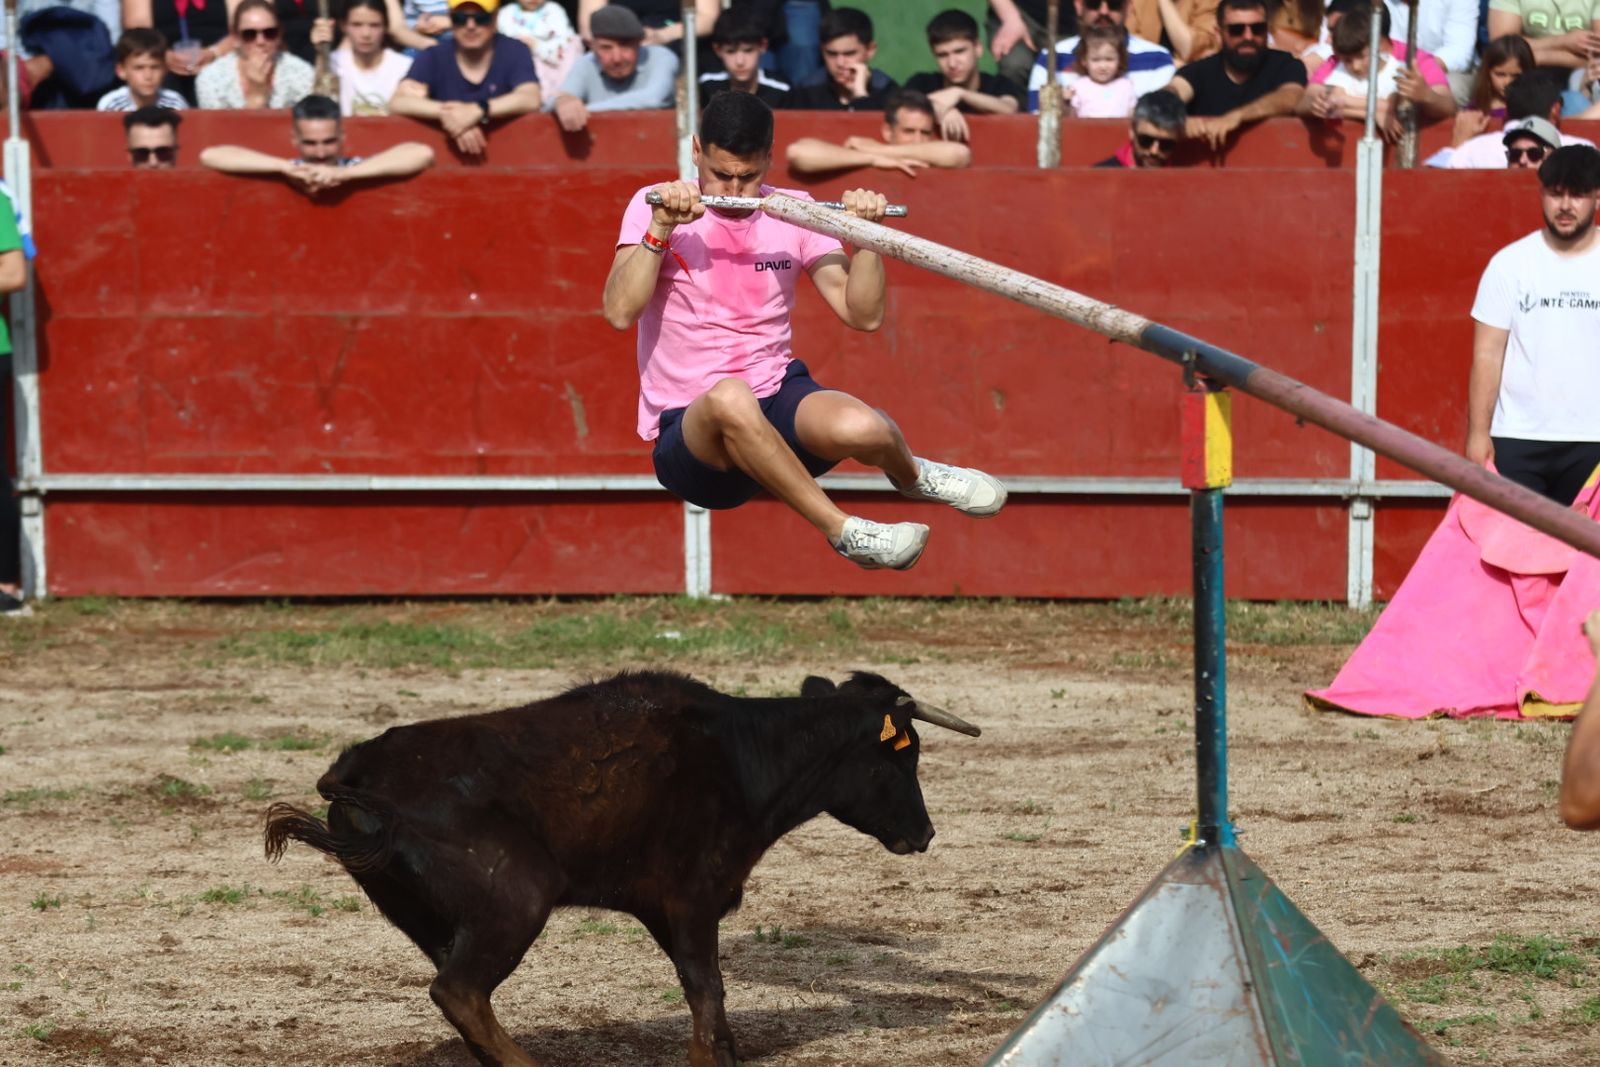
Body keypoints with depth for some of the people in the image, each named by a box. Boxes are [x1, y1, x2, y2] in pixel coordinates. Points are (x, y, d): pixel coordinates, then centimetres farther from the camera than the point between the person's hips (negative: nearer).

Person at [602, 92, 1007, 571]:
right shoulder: (654, 207, -3)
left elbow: (863, 315, 2)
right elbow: (620, 313, -16)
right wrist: (660, 231, -24)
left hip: (778, 396, 3)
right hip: (688, 436, -3)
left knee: (860, 428, -30)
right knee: (730, 398, -40)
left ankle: (911, 475, 9)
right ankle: (843, 531, -27)